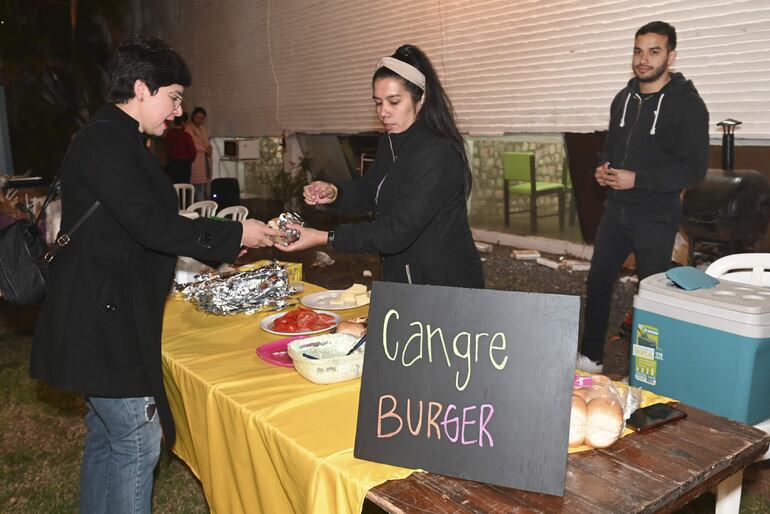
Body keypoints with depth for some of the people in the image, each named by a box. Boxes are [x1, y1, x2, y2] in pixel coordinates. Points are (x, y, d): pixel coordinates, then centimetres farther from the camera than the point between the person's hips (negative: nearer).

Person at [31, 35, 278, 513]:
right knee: (138, 441, -2)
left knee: (106, 435, 20)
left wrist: (225, 238, 14)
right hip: (104, 318, -10)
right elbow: (150, 225, -24)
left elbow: (145, 222, 17)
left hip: (109, 315, 11)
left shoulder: (120, 141, 15)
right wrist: (234, 234, -16)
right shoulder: (104, 142, -17)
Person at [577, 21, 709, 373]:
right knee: (597, 283, 10)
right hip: (615, 210, 6)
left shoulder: (686, 104, -11)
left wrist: (637, 179, -22)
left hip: (656, 216, -6)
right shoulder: (624, 98, 8)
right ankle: (591, 357, 25)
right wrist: (602, 168, -2)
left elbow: (694, 169, -15)